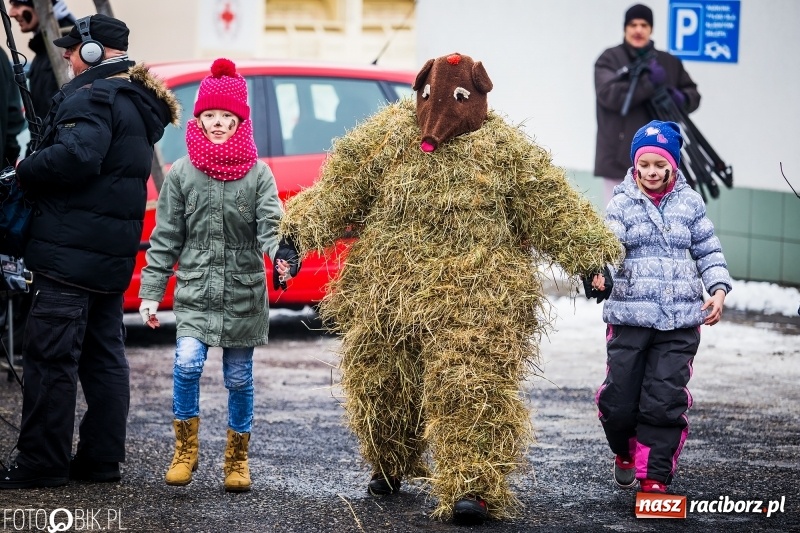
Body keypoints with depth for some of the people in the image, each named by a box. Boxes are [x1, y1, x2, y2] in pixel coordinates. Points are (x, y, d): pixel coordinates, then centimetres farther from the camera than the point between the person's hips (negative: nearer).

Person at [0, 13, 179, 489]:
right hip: (114, 253, 10)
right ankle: (102, 457, 16)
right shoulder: (141, 103, 18)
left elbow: (76, 156, -29)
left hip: (71, 252, -10)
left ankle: (42, 463, -5)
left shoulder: (94, 97, -14)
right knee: (104, 356, 13)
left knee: (52, 356, -6)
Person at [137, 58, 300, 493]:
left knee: (239, 379, 7)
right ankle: (185, 447, -1)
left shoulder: (257, 173, 1)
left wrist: (283, 253, -34)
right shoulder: (181, 173, 2)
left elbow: (271, 224, -12)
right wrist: (150, 291, 3)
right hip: (195, 290, 0)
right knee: (187, 363, -19)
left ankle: (237, 458, 22)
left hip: (244, 293, 0)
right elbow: (165, 238, 5)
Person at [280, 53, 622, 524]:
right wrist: (297, 233, 0)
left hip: (475, 295, -3)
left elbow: (552, 209, 0)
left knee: (469, 386, -15)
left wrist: (591, 261, -5)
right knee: (380, 383, 13)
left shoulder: (505, 148, 1)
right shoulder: (388, 135, 5)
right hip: (385, 286, 3)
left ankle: (473, 487, -13)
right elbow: (338, 190, 6)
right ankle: (390, 464, 38)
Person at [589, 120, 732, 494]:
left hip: (680, 321, 1)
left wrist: (718, 288, -3)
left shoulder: (690, 203, 8)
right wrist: (601, 277, -32)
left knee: (665, 402, -6)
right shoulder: (621, 204, 2)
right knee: (619, 400, 0)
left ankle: (655, 476, 4)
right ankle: (625, 452, 31)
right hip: (629, 317, -1)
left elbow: (708, 251, 13)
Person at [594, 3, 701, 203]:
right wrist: (648, 82, -22)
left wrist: (681, 99, -9)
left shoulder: (668, 62, 11)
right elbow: (609, 94, -17)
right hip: (620, 157, -4)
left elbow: (693, 94, 15)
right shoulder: (610, 59, -1)